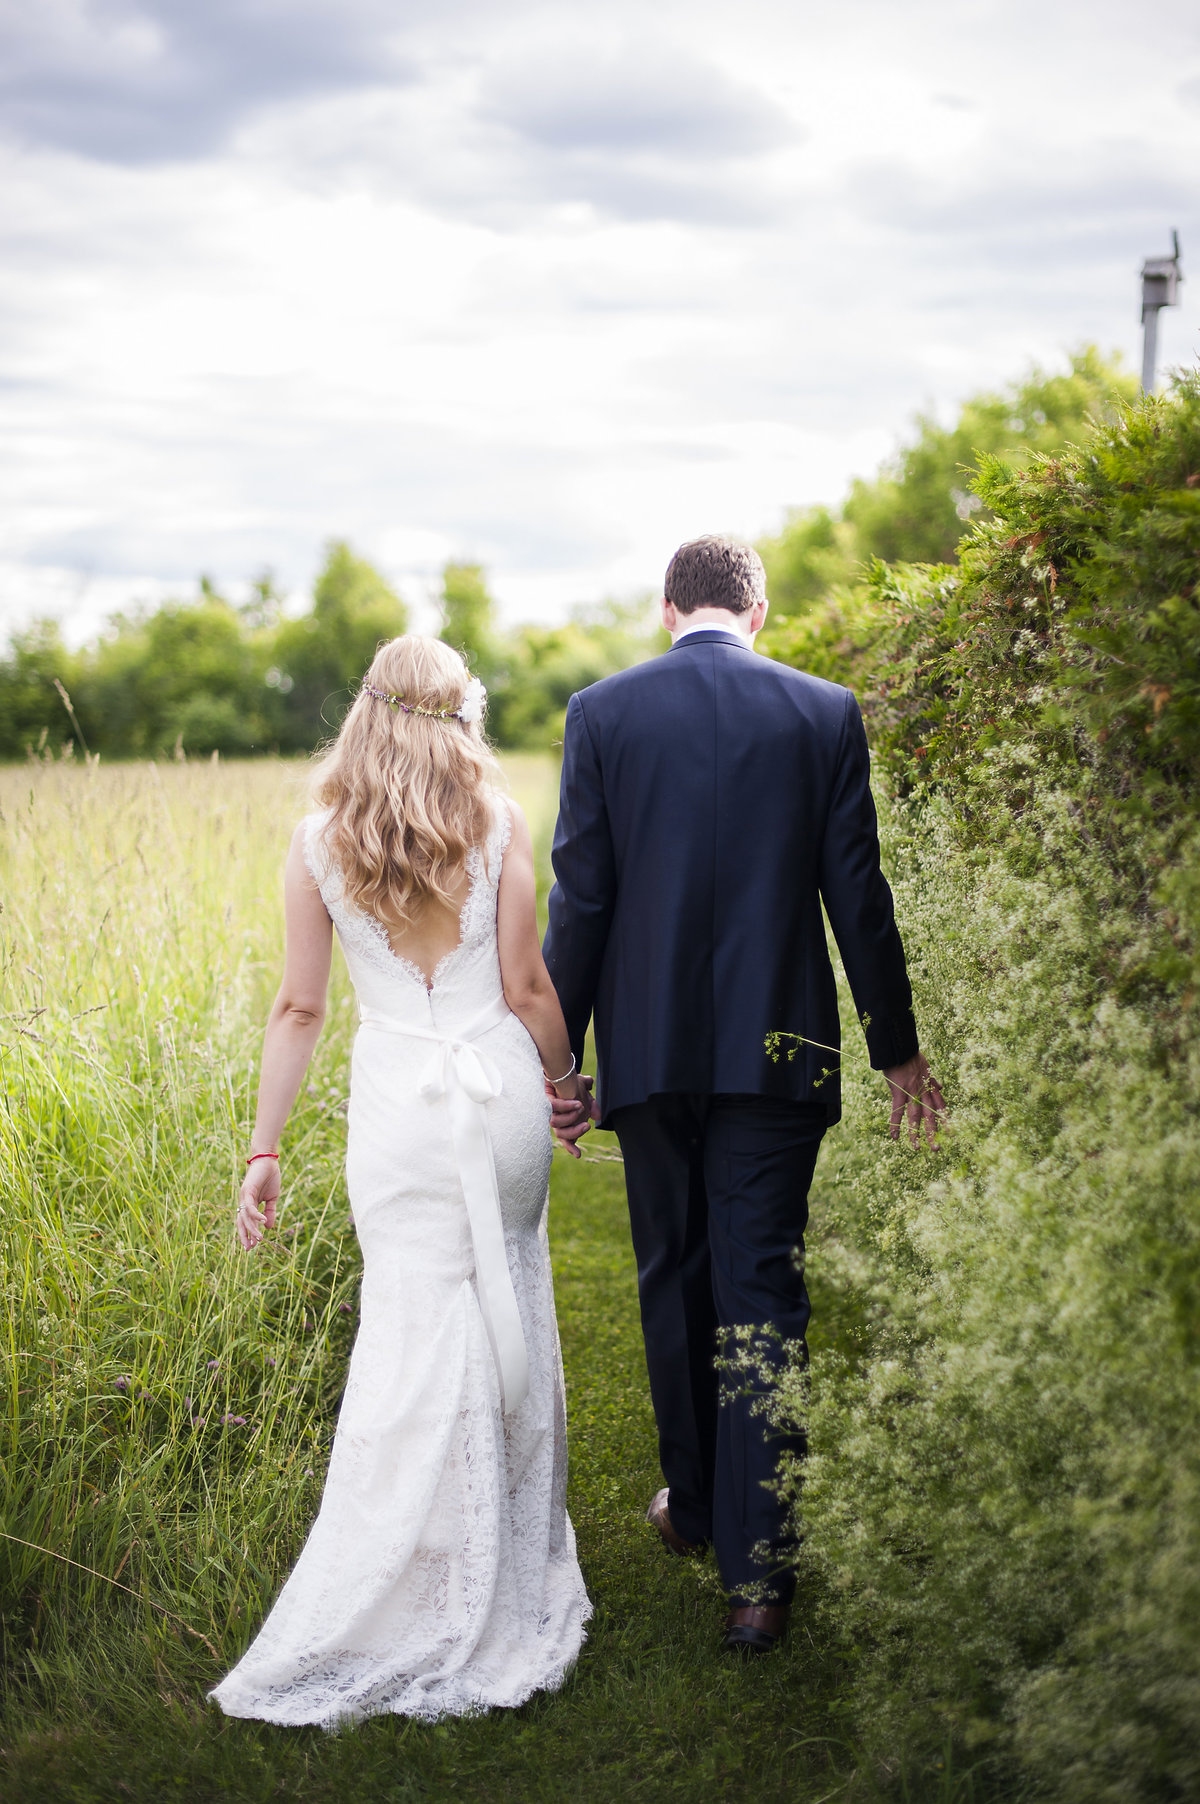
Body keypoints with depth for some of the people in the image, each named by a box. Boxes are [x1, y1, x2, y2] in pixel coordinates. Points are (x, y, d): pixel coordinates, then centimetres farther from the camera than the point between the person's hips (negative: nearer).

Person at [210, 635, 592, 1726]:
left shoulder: (318, 842, -1)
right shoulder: (499, 826, -4)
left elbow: (300, 1007, 0)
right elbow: (525, 988, -2)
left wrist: (265, 1150, 6)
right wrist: (566, 1081, 15)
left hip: (397, 1099, 0)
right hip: (499, 1086, 0)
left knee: (418, 1333, 3)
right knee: (508, 1314, 15)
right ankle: (513, 1569, 28)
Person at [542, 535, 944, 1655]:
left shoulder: (601, 712, -2)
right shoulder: (824, 714, -2)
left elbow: (578, 899, -3)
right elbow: (857, 898, 0)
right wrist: (898, 1050, 10)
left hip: (649, 1048, 1)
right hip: (775, 1050, -1)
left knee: (672, 1277, 17)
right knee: (762, 1292, 2)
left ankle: (692, 1501, 33)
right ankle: (757, 1567, 0)